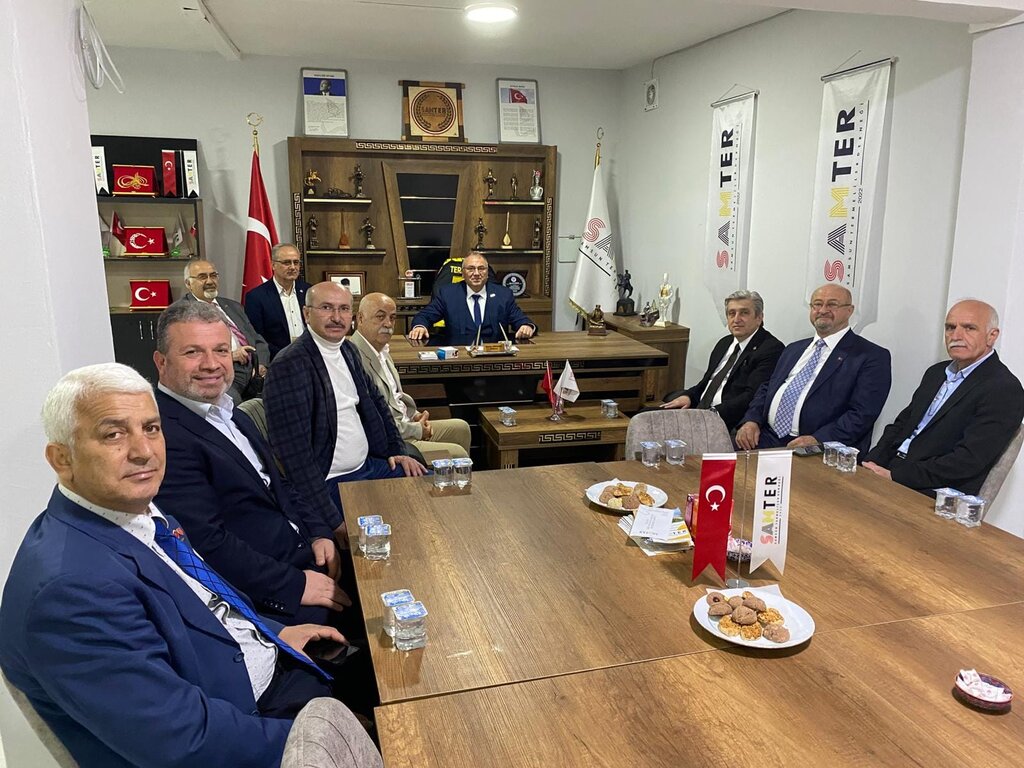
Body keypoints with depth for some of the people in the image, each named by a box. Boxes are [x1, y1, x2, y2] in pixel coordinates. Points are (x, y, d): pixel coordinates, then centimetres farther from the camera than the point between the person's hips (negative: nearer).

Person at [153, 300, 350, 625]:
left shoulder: (232, 415, 12)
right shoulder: (163, 437, -19)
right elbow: (207, 545, -23)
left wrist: (319, 533, 2)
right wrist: (294, 585, -19)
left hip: (303, 552, 9)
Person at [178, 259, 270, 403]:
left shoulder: (233, 306, 26)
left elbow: (258, 340, 23)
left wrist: (261, 366, 3)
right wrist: (228, 355, -14)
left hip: (253, 374, 7)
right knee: (232, 402, -37)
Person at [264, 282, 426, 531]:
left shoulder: (348, 351, 8)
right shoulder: (289, 365, -19)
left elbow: (375, 401, 23)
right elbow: (295, 453, -23)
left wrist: (397, 451, 12)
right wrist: (332, 521, -23)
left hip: (368, 464, 9)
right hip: (329, 484, -9)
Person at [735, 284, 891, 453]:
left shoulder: (872, 356, 1)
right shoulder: (794, 349, 23)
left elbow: (862, 414, -9)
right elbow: (767, 389, 22)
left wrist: (817, 440, -22)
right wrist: (751, 421, 2)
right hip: (766, 440, 6)